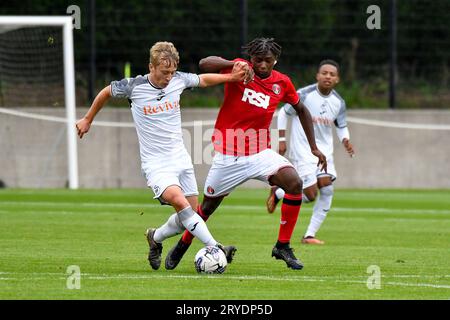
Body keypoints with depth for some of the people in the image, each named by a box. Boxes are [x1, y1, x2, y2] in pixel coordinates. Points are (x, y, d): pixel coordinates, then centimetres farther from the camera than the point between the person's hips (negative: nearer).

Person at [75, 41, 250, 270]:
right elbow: (106, 92, 8)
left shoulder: (178, 80, -1)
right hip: (155, 163, -5)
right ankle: (214, 248, -30)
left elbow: (203, 80, 19)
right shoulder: (134, 87, -11)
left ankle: (155, 238, 31)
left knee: (188, 215, 4)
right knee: (179, 201, -28)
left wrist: (232, 77, 6)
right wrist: (87, 120, 19)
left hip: (180, 157, 5)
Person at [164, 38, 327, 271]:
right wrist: (236, 66, -40)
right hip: (227, 155, -2)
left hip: (259, 153, 2)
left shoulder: (282, 83, 0)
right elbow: (204, 64, -25)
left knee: (294, 182, -23)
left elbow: (301, 110, 18)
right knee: (209, 206, 9)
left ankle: (282, 246, -12)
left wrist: (314, 147, 16)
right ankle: (183, 245, 38)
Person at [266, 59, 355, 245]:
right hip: (302, 151, -5)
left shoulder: (339, 102, 0)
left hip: (324, 151, 5)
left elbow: (341, 127, 14)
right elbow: (283, 113, 0)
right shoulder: (304, 95, -13)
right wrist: (282, 140, -3)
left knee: (327, 190, -11)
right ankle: (276, 192, 20)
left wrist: (345, 141, -7)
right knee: (310, 195, -11)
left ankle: (310, 235, -1)